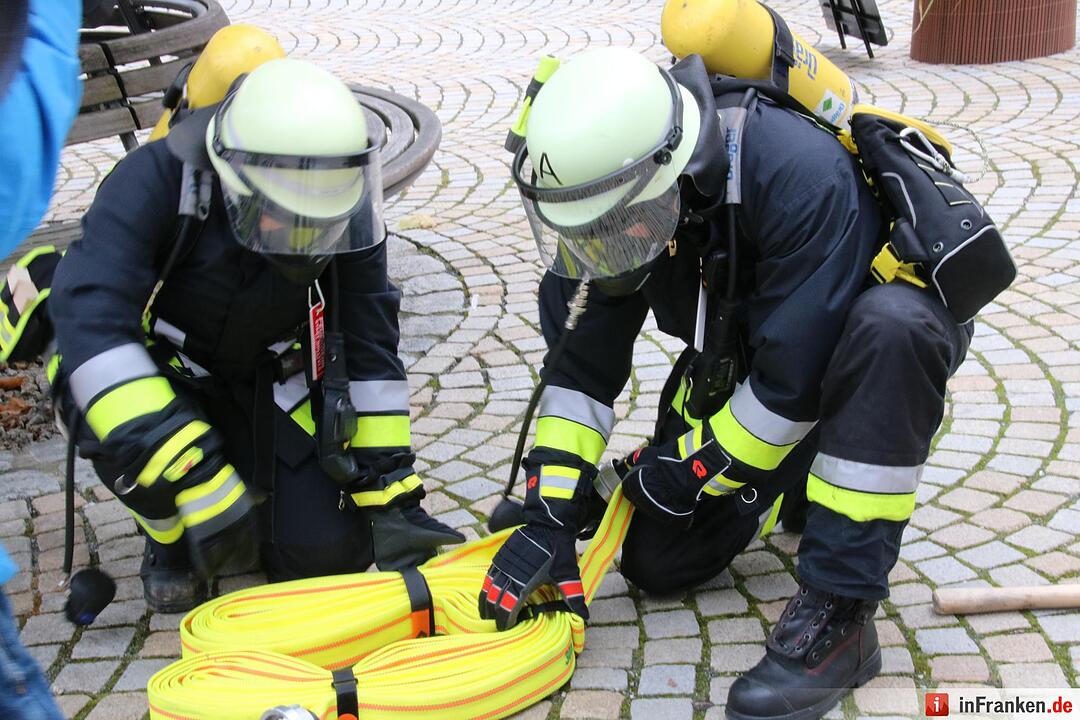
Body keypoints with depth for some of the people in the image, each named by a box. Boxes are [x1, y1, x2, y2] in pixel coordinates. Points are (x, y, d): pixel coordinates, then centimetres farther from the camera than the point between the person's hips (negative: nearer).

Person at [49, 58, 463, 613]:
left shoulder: (346, 211, -20)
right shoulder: (158, 180, -32)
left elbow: (370, 352, -12)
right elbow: (89, 316, -43)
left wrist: (391, 495, -14)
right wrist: (197, 481, -50)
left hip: (266, 381, 3)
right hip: (154, 373, -2)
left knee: (328, 551, -11)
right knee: (128, 432, -37)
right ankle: (169, 535, -3)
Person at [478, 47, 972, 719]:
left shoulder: (801, 174, -38)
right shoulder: (613, 191, -18)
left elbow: (794, 378, -34)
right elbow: (581, 362, -13)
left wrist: (688, 469, -21)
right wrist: (549, 517, -17)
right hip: (738, 356, 6)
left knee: (889, 327, -43)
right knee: (656, 565, -2)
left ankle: (839, 614, -33)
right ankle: (787, 483, 27)